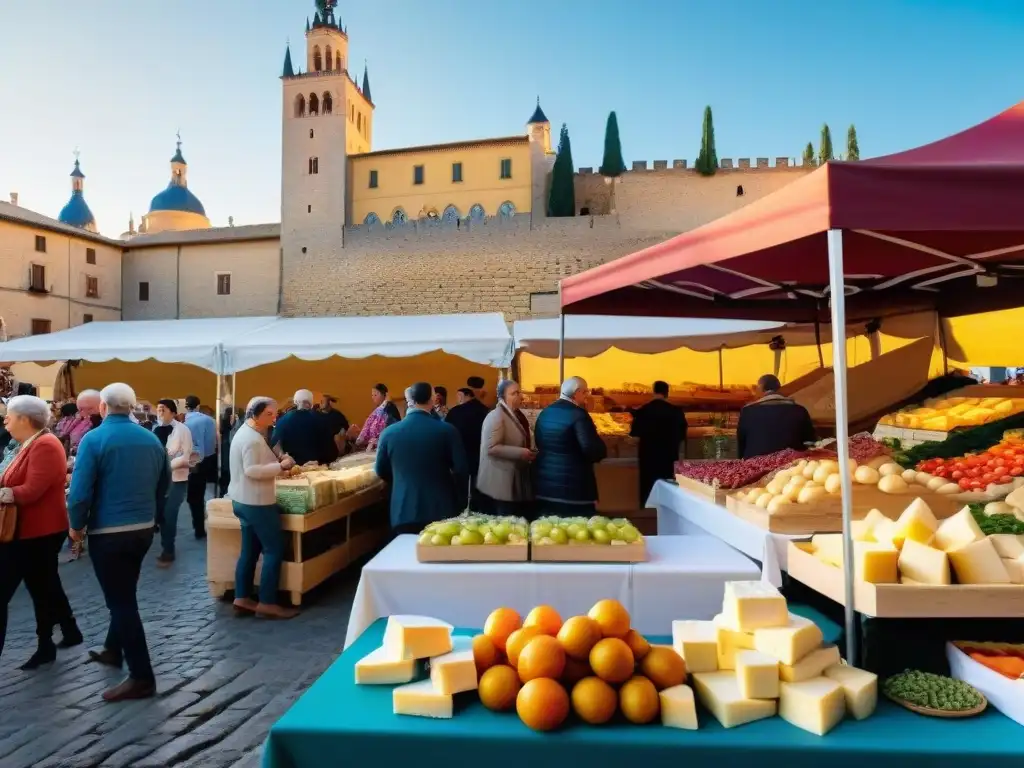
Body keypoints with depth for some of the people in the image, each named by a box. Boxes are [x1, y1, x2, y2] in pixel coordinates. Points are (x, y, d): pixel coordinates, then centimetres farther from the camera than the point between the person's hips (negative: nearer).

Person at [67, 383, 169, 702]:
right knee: (124, 594, 24)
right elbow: (164, 483, 13)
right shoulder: (151, 439, 4)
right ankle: (113, 650, 44)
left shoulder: (94, 439, -13)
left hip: (108, 533, -6)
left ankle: (142, 677, 2)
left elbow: (80, 490, -16)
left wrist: (77, 525, 0)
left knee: (121, 600, 0)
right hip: (144, 529, 6)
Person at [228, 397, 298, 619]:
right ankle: (266, 603, -1)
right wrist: (280, 466, -20)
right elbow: (252, 470, -25)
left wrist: (277, 461, 7)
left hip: (244, 500, 11)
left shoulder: (245, 432, 15)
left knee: (250, 551, 14)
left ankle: (242, 599, 18)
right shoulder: (252, 438, -18)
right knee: (274, 550, -5)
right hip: (256, 502, -11)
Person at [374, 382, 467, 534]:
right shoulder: (446, 430, -10)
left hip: (404, 511, 1)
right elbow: (460, 470, -8)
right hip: (441, 510, -1)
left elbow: (381, 471, 9)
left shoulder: (389, 432, -4)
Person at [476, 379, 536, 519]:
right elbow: (491, 448, -23)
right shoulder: (496, 417, -14)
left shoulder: (517, 415, 13)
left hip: (518, 480, 9)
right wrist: (520, 453, -24)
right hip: (504, 482, -9)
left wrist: (529, 453, 10)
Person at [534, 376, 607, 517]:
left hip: (546, 483, 8)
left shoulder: (545, 413, 9)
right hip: (573, 485, -8)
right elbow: (593, 450, -21)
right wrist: (601, 450, 0)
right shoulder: (578, 414, -15)